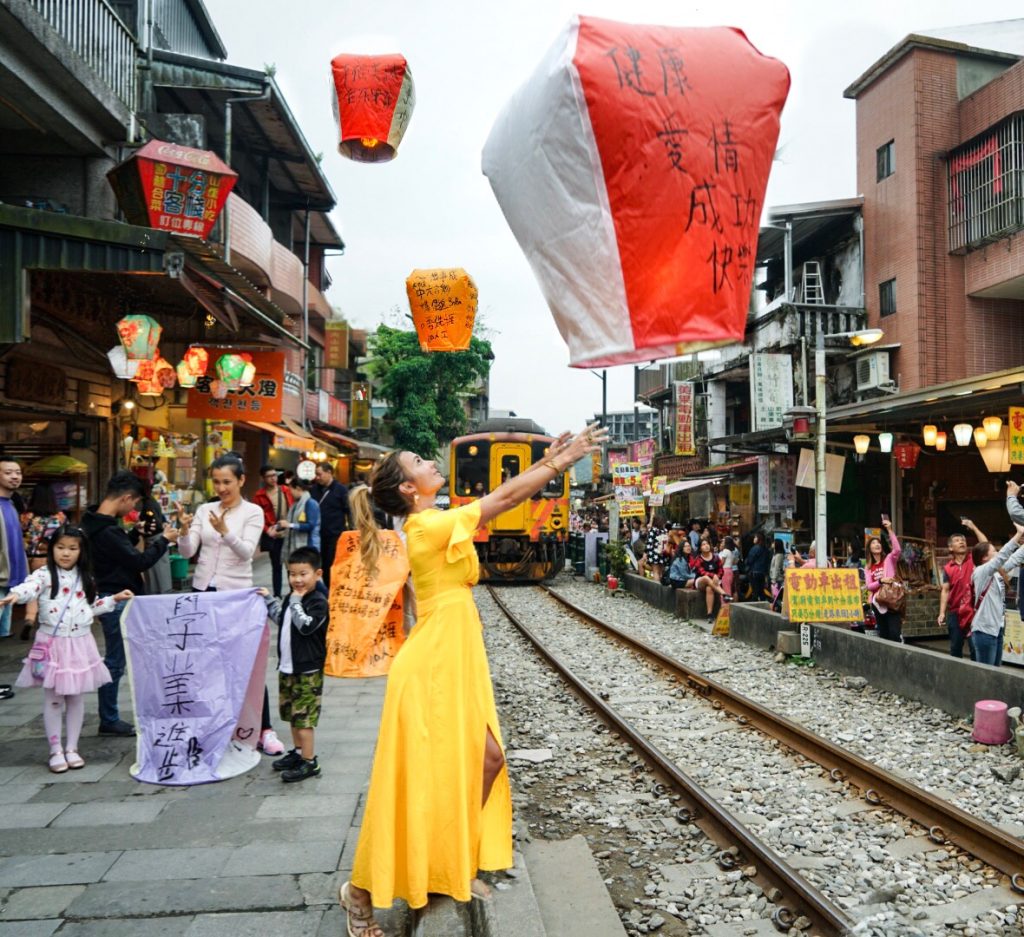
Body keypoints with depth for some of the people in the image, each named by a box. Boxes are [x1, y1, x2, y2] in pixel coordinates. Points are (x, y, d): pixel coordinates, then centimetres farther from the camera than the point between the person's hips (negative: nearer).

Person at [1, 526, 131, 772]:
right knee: (53, 699, 4)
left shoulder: (84, 578, 7)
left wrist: (114, 599, 12)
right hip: (52, 644, -4)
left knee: (76, 697, 10)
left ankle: (72, 748, 20)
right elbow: (30, 588, -29)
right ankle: (56, 751, 15)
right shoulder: (45, 574, -8)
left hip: (80, 644, 4)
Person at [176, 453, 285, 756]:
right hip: (203, 589, 4)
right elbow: (187, 551, 0)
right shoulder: (204, 510, 6)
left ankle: (265, 730, 5)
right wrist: (185, 530, -20)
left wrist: (225, 531, -33)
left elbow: (247, 551, -17)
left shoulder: (253, 512, -4)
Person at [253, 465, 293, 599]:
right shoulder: (259, 496, -3)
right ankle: (277, 595, 15)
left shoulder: (285, 491, 7)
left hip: (288, 534, 2)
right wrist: (267, 530, -18)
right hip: (273, 537, -2)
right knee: (276, 566, 6)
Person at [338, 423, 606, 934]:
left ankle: (453, 867, 27)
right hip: (431, 668, -9)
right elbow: (505, 497, -18)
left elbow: (503, 495, 15)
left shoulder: (435, 523, 10)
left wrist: (549, 460, 10)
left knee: (486, 760, 13)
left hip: (455, 665, 9)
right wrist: (566, 459, -12)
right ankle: (361, 890, 17)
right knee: (420, 781, 0)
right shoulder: (429, 526, -17)